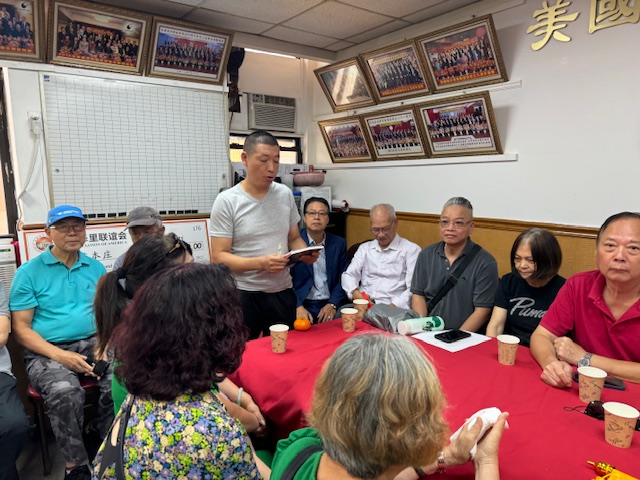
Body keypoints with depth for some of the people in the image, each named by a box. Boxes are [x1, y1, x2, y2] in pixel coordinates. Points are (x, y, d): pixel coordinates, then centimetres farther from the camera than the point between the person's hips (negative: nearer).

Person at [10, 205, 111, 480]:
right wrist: (60, 355, -16)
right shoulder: (29, 272, 0)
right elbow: (21, 328, -3)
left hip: (91, 343, 3)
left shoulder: (96, 268, 10)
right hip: (46, 351, -2)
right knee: (66, 393, -32)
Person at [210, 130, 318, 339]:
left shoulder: (285, 194, 4)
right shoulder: (227, 201, -10)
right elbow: (218, 257, -12)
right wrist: (261, 263, -25)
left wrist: (305, 253, -9)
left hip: (283, 292, 4)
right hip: (244, 294, -4)